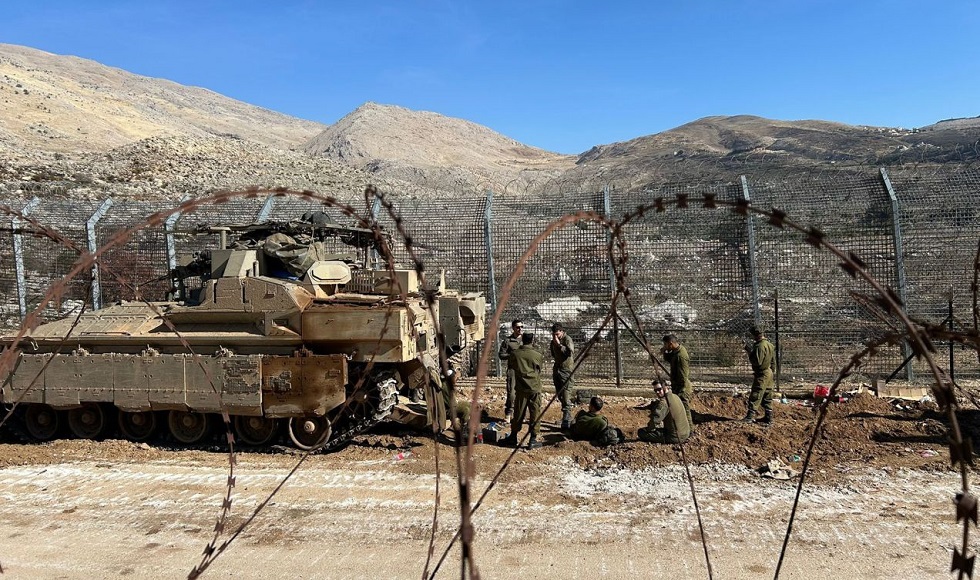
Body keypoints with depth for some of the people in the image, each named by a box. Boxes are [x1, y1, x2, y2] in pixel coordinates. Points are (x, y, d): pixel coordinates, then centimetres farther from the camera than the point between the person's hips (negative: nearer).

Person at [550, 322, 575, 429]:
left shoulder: (567, 339, -11)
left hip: (566, 370, -8)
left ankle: (567, 422, -15)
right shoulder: (553, 341, 12)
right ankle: (567, 418, 26)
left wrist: (559, 344, -26)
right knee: (559, 395, 13)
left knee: (566, 397, -13)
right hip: (557, 369, 8)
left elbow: (570, 352, -29)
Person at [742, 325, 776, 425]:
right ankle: (768, 418, 18)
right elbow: (773, 362, 18)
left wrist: (750, 352, -16)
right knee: (767, 398, 14)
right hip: (769, 373, 10)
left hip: (761, 375, -10)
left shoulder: (760, 346, -19)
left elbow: (757, 361, -24)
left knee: (755, 396, -10)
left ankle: (750, 416, -13)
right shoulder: (770, 344, 12)